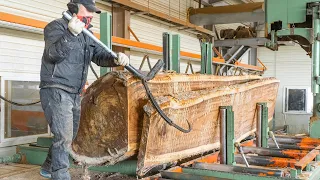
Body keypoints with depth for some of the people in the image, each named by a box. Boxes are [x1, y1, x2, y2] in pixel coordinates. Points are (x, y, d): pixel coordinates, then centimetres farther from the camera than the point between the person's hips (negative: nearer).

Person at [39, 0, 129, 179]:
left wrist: (116, 58, -15)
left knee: (69, 136, 20)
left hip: (74, 95, 9)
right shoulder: (57, 27, -9)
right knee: (63, 137, -17)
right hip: (56, 91, -9)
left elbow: (100, 55, 7)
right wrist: (71, 34, -36)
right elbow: (53, 54, -23)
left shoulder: (87, 35, 15)